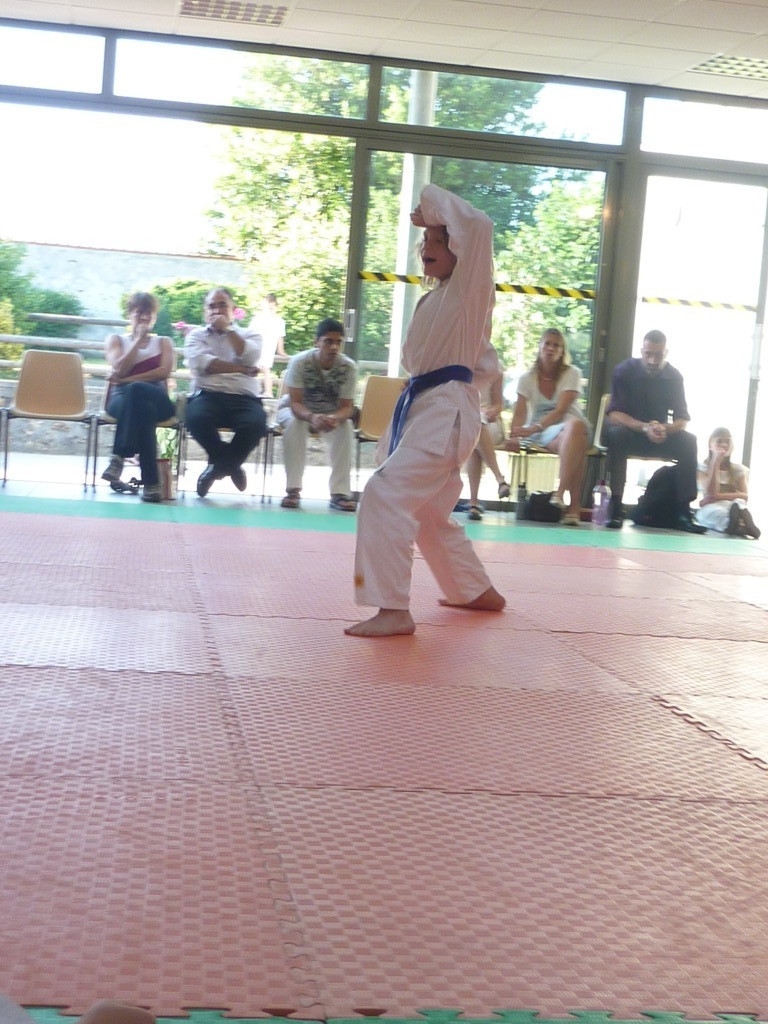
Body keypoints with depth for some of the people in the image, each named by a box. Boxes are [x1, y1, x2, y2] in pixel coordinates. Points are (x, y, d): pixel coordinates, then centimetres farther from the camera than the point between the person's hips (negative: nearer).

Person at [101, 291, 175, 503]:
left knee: (135, 391, -41)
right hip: (121, 397, 0)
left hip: (156, 397, 0)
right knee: (143, 408, -42)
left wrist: (129, 379, -6)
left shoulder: (164, 342, 24)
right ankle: (151, 481, -49)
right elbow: (119, 370, 2)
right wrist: (138, 340, 3)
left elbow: (164, 372, 2)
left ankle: (121, 456, -41)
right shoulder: (116, 340, 23)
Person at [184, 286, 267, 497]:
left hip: (244, 398, 1)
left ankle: (219, 465, -4)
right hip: (207, 395, -1)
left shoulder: (249, 335, 21)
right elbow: (201, 362, -3)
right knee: (196, 419, -37)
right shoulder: (196, 335, 18)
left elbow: (250, 357, -3)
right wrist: (241, 369, -6)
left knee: (256, 424, -35)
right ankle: (231, 464, -7)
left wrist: (227, 329, 3)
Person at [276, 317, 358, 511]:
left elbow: (346, 407, -19)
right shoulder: (300, 362, -27)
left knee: (345, 426, -29)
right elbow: (295, 403, -28)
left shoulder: (349, 367, -21)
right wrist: (312, 417, -51)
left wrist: (335, 419, -44)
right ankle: (293, 490, -32)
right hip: (297, 410, -2)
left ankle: (339, 493, -28)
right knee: (294, 423, -35)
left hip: (332, 414, 2)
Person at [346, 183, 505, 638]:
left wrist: (433, 207, -9)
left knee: (387, 494, -22)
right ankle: (478, 592, 38)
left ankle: (394, 609, -22)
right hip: (426, 409, 11)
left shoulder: (470, 289, -6)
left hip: (447, 413, -11)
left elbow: (478, 226, -22)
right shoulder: (437, 298, 20)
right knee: (428, 514, 20)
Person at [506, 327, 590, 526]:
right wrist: (514, 436, -28)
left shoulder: (571, 374, -1)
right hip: (540, 436, 2)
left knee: (576, 425, -39)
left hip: (567, 429, -2)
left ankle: (561, 492, -49)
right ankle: (574, 504, -37)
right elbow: (520, 413, -5)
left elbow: (561, 410, -16)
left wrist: (534, 428, -32)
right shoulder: (527, 378, 7)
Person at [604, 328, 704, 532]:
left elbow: (682, 420, -7)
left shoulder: (674, 376, -4)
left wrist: (665, 429, -32)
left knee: (688, 441, -23)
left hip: (659, 434, 3)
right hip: (628, 431, -3)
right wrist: (645, 428, -37)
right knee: (617, 434, -36)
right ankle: (615, 506, -38)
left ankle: (683, 511, -25)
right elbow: (613, 415, -20)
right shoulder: (625, 370, -12)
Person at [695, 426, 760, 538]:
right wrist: (716, 461, -13)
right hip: (710, 510, -2)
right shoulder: (703, 468, 4)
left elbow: (745, 496, -4)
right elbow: (711, 493, -13)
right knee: (718, 512, -39)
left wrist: (718, 497, -18)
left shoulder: (738, 469, 12)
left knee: (739, 504, -35)